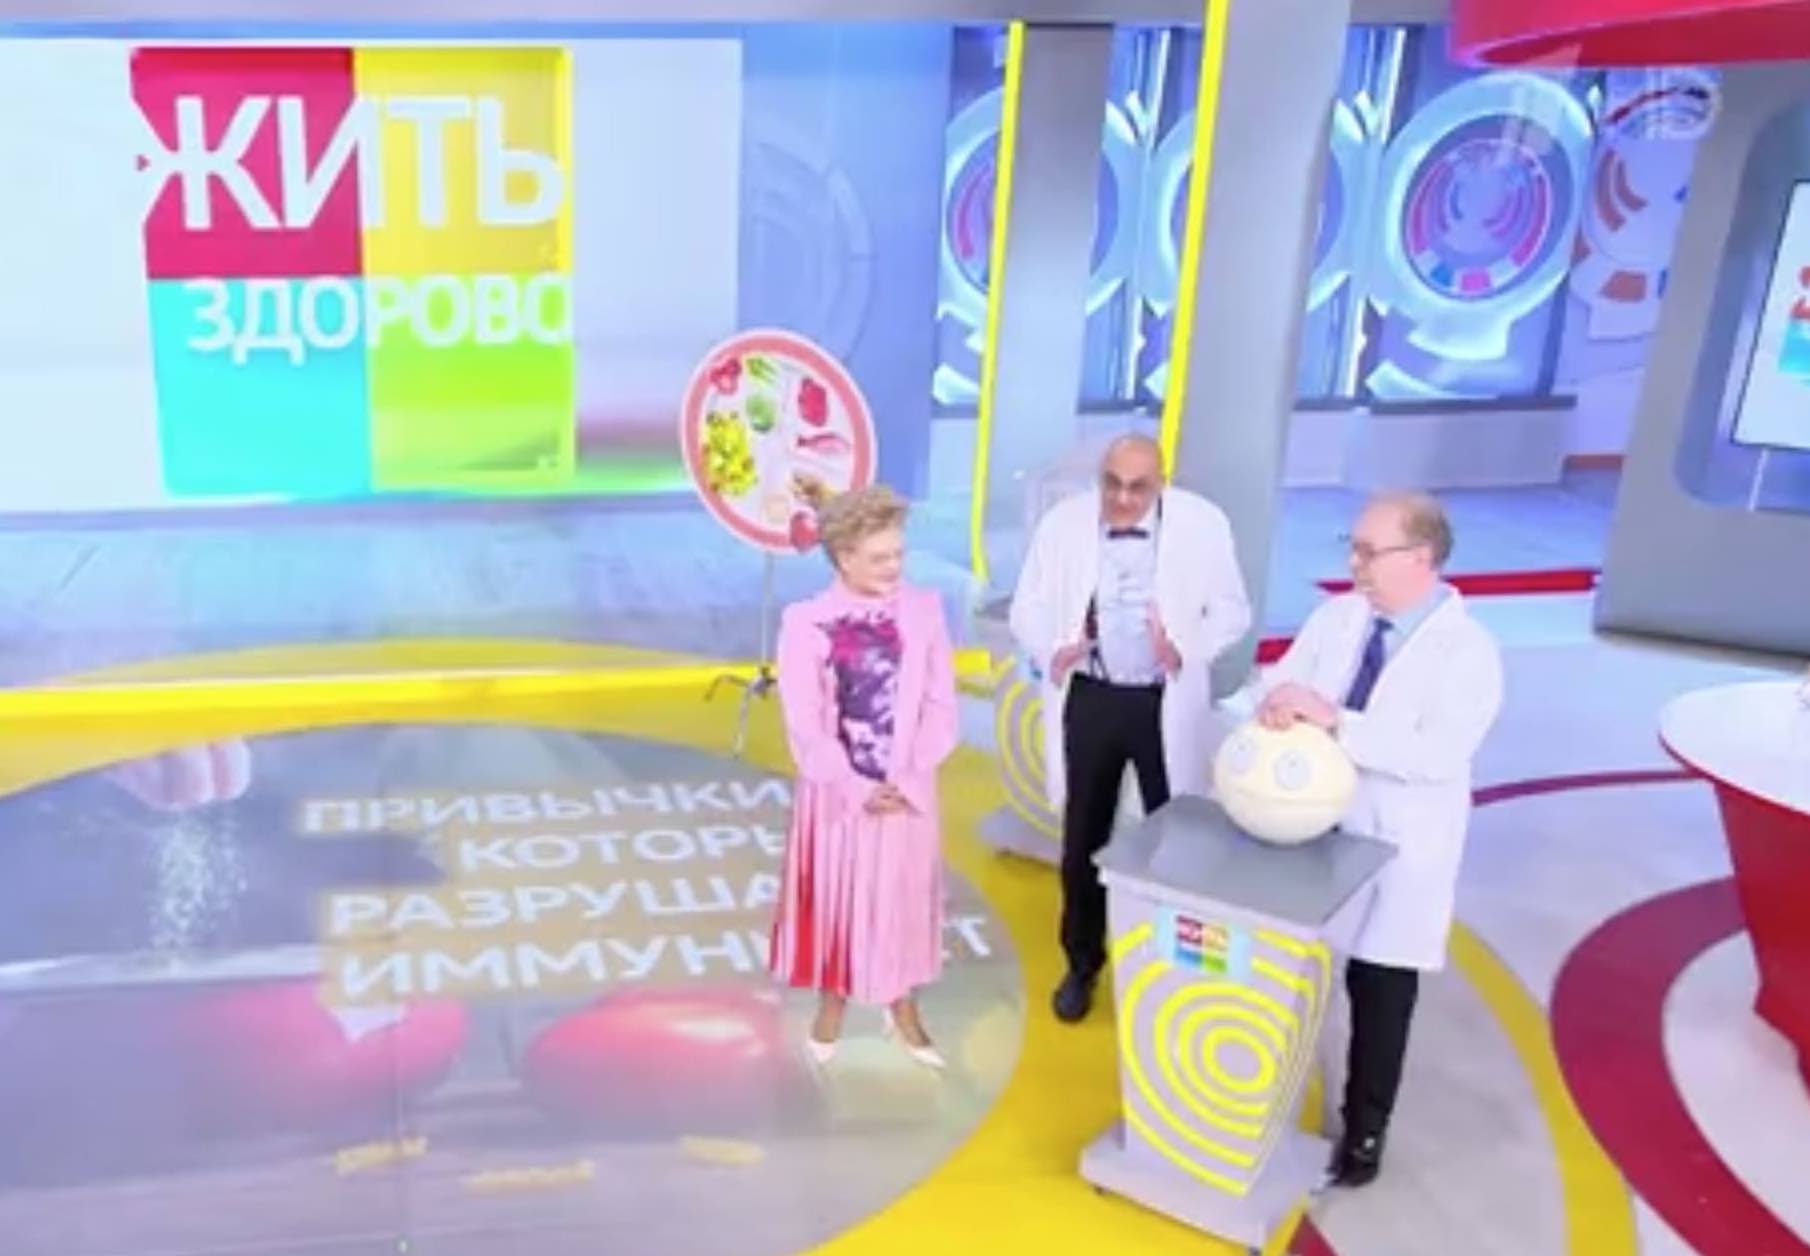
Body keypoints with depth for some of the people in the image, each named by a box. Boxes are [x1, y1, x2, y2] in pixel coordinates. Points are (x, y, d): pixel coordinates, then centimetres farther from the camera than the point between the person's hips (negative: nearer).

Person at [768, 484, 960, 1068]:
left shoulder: (924, 611, -5)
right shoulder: (805, 622, -12)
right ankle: (831, 1005, 35)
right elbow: (805, 726, -11)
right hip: (837, 791, -2)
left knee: (904, 897, 15)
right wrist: (860, 790, -14)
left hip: (908, 793, 2)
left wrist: (909, 782, -12)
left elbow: (942, 710, -3)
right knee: (833, 897, 12)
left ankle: (903, 1011, 34)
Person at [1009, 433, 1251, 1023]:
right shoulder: (1063, 522, -5)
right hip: (1088, 699, 1)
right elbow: (1027, 607, 1)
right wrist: (1050, 650, -21)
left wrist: (1188, 649, -21)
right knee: (1083, 838, 13)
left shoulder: (1203, 523, -8)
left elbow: (1232, 609, -1)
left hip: (1167, 704, -1)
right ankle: (1082, 964, 33)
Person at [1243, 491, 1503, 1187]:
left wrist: (1335, 720, -33)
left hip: (1393, 859, -4)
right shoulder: (1335, 616, 2)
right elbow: (1276, 681, -1)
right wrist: (1276, 700, -27)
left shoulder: (1468, 651, -15)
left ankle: (1364, 1128, 34)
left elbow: (1437, 755, -27)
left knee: (1379, 1000, 13)